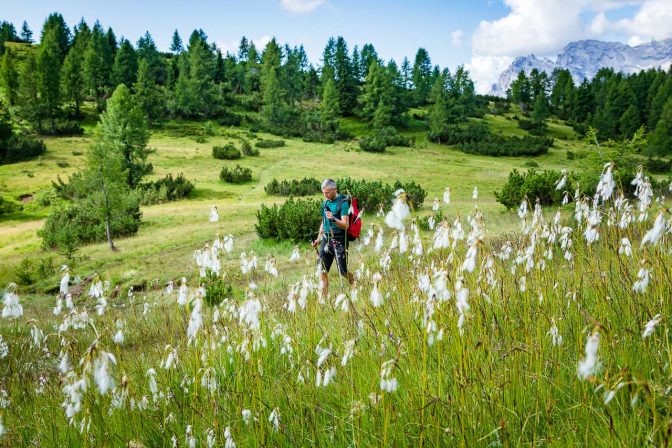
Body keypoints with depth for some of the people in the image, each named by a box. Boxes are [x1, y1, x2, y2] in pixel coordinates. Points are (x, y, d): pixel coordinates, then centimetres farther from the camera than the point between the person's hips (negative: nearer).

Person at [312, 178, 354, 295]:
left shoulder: (343, 203, -11)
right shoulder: (325, 203, 10)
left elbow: (345, 225, -18)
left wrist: (334, 219, -34)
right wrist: (318, 238, 23)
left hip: (339, 240, -6)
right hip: (326, 239, 7)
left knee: (343, 271, -2)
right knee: (323, 270, 4)